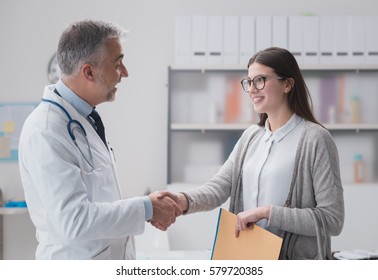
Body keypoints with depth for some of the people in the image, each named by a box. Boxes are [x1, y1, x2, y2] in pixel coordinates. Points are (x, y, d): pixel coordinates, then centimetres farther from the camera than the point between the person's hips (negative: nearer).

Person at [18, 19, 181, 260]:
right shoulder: (46, 131, -22)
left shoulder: (85, 119, 6)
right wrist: (146, 209, -20)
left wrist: (147, 206, 2)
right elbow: (74, 220, -27)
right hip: (77, 259, -8)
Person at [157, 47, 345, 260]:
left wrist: (267, 212, -22)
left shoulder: (314, 138, -13)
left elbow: (333, 219, -17)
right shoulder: (251, 136, 7)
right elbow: (219, 186, -3)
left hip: (295, 261, -6)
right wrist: (184, 201, -23)